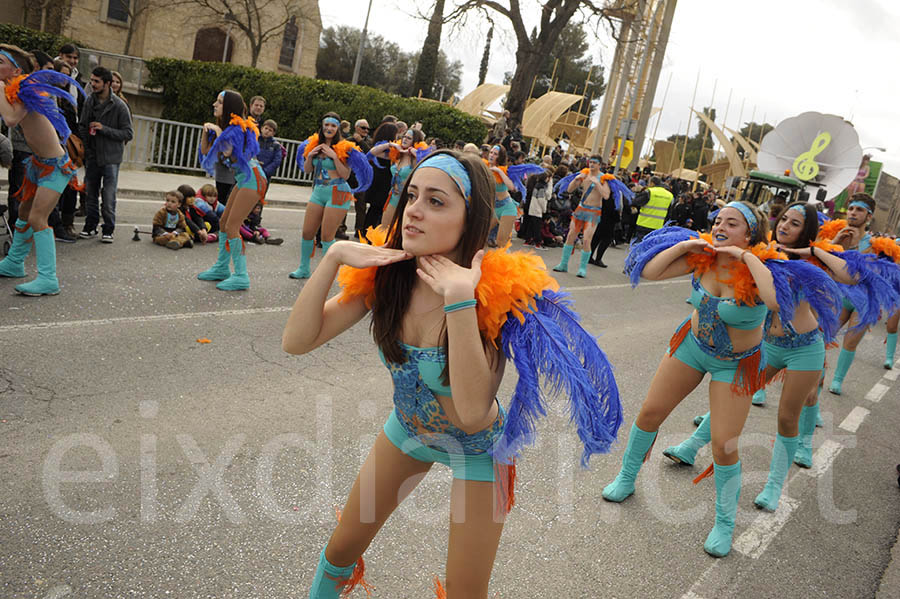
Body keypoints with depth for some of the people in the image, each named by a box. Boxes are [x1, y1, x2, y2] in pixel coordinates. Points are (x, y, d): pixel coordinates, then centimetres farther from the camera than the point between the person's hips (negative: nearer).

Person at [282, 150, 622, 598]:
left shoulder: (495, 292, -32)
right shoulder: (384, 273, -19)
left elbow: (472, 411, -40)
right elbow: (296, 341, -21)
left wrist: (459, 300, -46)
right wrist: (333, 257, -32)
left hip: (477, 447, -4)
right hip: (407, 428, 4)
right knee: (341, 547, 19)